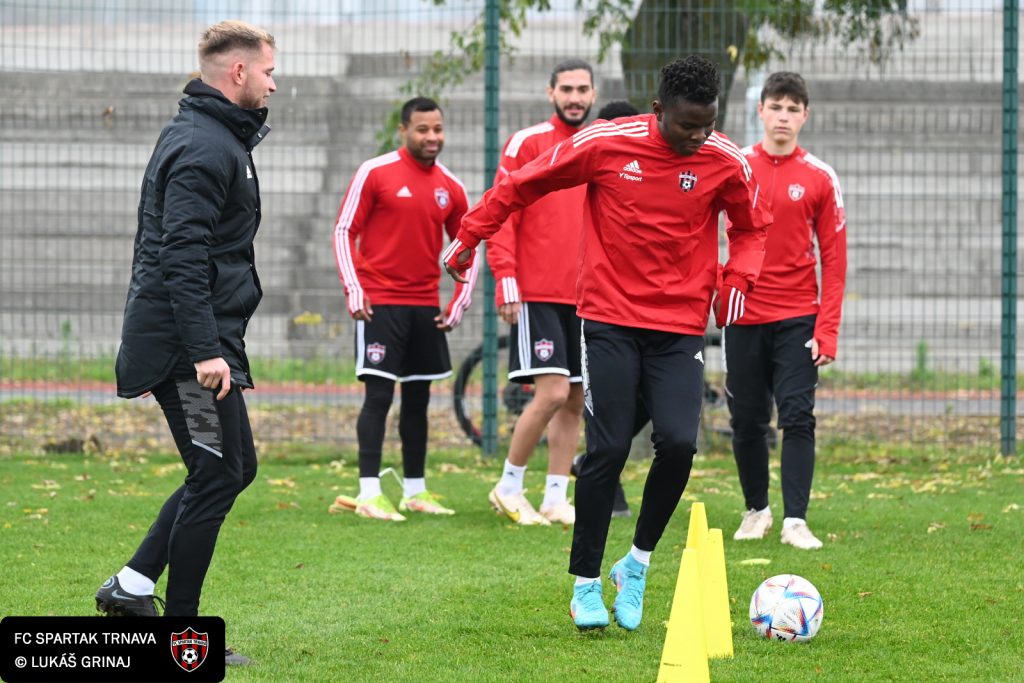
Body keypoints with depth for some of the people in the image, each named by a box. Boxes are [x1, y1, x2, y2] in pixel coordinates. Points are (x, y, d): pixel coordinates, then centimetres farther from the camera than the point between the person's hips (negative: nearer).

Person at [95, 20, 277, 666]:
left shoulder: (214, 138, 17)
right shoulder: (205, 148, -16)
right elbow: (183, 256, -23)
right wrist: (205, 351, -27)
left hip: (191, 341, 10)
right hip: (188, 342, -10)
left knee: (234, 467, 15)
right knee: (219, 475, -6)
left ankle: (134, 583, 13)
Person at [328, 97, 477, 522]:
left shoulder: (451, 188, 8)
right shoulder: (375, 173, -6)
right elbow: (344, 231, -5)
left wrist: (459, 304, 8)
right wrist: (353, 289, -13)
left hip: (426, 306, 5)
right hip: (380, 303, -5)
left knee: (418, 398, 10)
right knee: (379, 394, -9)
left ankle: (415, 492, 18)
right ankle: (369, 494, -9)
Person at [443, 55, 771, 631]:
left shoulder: (726, 162, -3)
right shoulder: (605, 144, -9)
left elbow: (752, 228, 15)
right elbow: (523, 185, 4)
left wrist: (739, 278, -4)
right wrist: (471, 236, 7)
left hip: (681, 329, 2)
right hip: (610, 320, -1)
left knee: (679, 443, -15)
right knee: (608, 450, -7)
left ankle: (637, 565, 8)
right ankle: (586, 586, 8)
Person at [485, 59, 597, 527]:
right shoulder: (526, 143, -3)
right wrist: (506, 282, -13)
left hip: (584, 296, 6)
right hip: (536, 295, -6)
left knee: (574, 402, 6)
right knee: (552, 393, -14)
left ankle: (556, 499, 13)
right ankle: (509, 486, 1)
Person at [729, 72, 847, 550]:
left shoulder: (820, 178, 0)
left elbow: (834, 258, 0)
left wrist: (827, 329, -6)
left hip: (798, 318, -1)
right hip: (743, 316, 1)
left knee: (798, 417, -10)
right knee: (747, 421, 6)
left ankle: (795, 521, -10)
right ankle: (756, 510, 23)